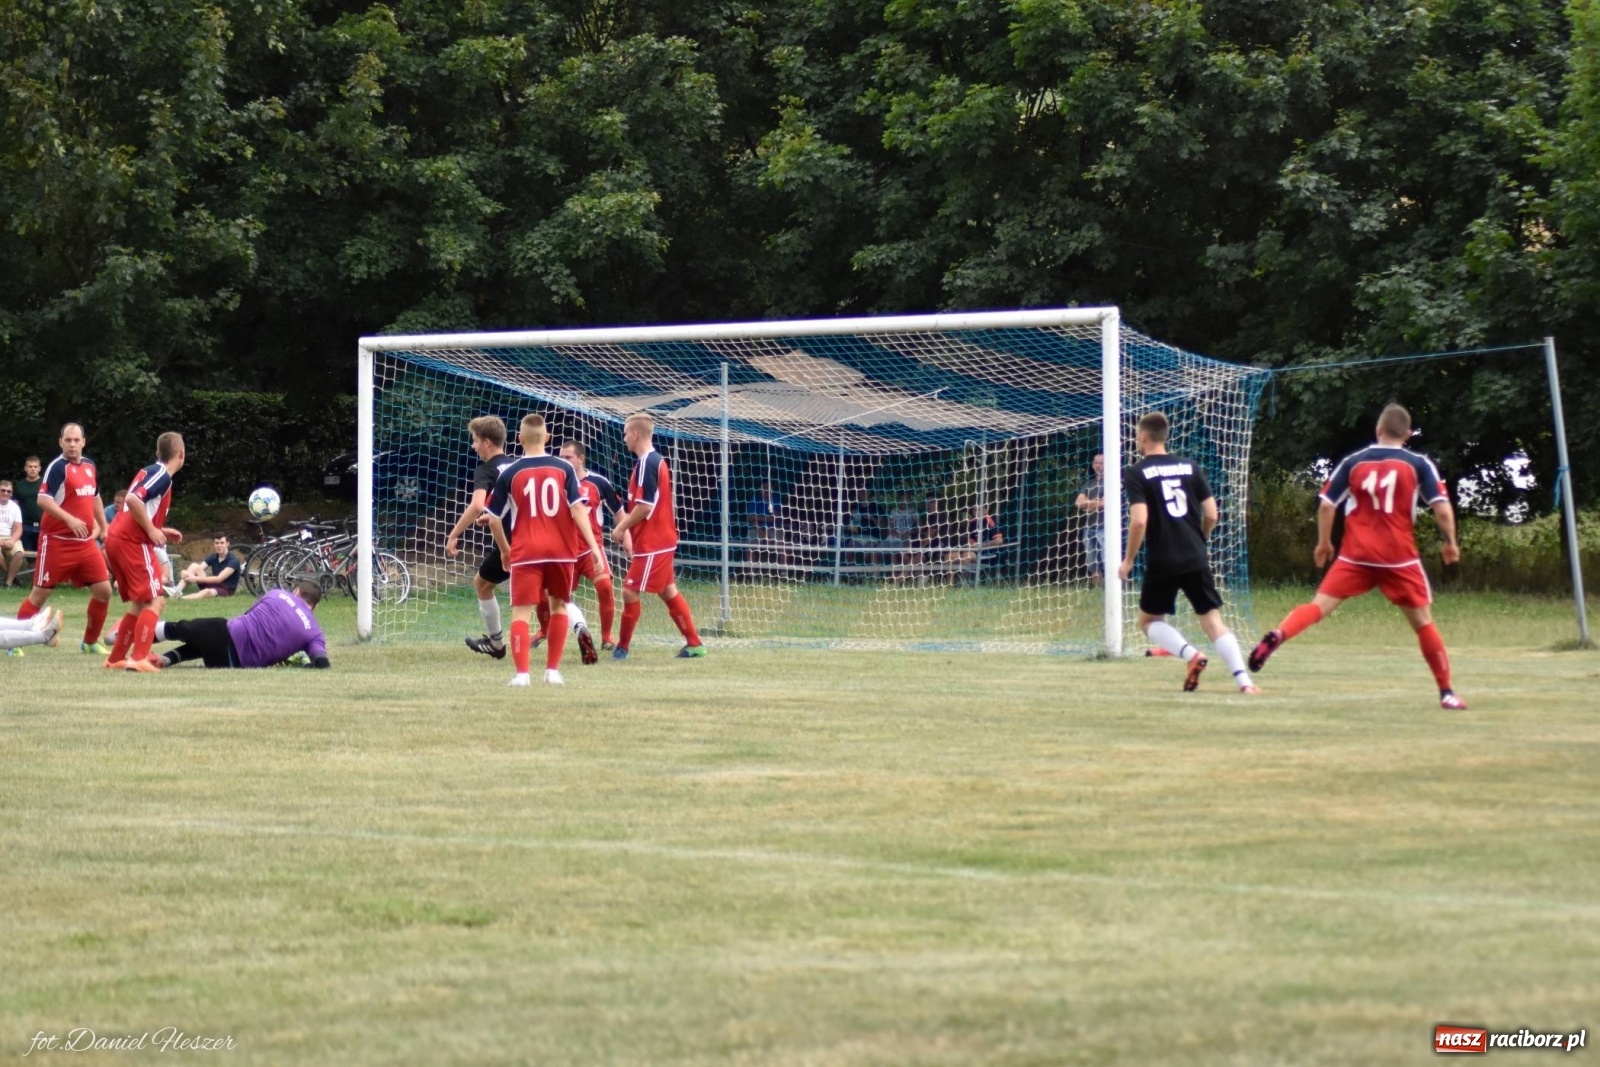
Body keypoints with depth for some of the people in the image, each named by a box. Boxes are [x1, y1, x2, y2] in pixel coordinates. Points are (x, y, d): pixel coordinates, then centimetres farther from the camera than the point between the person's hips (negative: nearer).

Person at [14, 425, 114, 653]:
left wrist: (103, 527, 24)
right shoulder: (57, 467, -13)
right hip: (56, 541, -6)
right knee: (41, 593, -3)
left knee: (104, 591, 2)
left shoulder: (89, 465, 10)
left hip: (86, 542, 6)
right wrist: (69, 519, -32)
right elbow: (43, 499, -23)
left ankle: (90, 642, 17)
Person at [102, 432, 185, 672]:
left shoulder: (151, 471, 19)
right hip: (133, 542, -9)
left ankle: (116, 658, 18)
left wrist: (160, 531, 20)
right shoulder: (161, 475, -10)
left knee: (140, 603, 17)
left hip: (117, 540, 9)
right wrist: (152, 531, -18)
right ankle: (138, 658, -19)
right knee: (156, 600, -9)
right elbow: (133, 500, -25)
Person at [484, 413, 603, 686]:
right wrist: (594, 546, -5)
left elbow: (494, 520, 3)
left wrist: (504, 550, 19)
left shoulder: (509, 474, -1)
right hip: (561, 550, 2)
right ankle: (553, 669, 16)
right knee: (558, 606, 18)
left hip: (526, 552, -2)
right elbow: (578, 509, -6)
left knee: (522, 611, -2)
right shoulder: (564, 469, 1)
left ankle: (522, 672, -17)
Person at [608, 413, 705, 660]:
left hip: (651, 544, -10)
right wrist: (627, 528, 17)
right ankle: (694, 643, 14)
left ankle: (622, 647, 2)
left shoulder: (647, 464, -17)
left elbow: (645, 506, -23)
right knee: (668, 592, 13)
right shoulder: (656, 461, 13)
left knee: (630, 592, -5)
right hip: (662, 540, 10)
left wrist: (621, 528, -12)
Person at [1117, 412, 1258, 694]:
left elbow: (1139, 520, -15)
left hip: (1162, 562, -3)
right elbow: (1211, 515, 7)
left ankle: (1190, 654, -11)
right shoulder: (1189, 467, 9)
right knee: (1213, 620, 5)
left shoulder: (1136, 474, -4)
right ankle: (1243, 679, -14)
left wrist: (1128, 560, -4)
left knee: (1149, 620, 15)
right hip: (1196, 559, 3)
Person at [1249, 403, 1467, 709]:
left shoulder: (1353, 462, 6)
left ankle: (1277, 635, -31)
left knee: (1319, 606, -3)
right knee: (1423, 621, 10)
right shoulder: (1419, 464, 2)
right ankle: (1446, 692, 10)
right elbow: (1442, 508, -4)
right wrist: (1450, 542, 11)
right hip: (1400, 557, -1)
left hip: (1356, 555, 1)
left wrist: (1324, 542, 18)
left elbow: (1326, 505, 5)